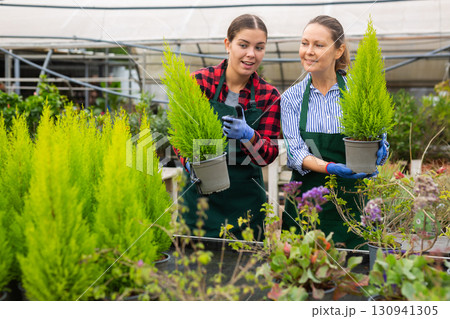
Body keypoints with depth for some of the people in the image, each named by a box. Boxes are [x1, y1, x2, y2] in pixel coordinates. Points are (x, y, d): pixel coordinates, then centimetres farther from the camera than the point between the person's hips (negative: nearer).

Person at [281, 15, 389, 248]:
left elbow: (378, 139, 1)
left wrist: (378, 150, -23)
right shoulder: (291, 98, 3)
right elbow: (294, 152, -6)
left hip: (351, 200, 0)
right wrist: (329, 168, -24)